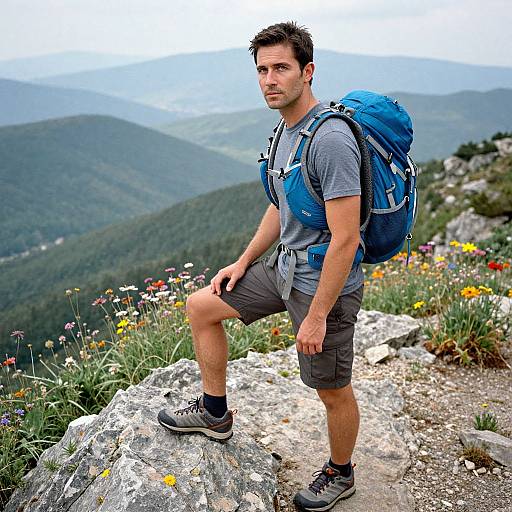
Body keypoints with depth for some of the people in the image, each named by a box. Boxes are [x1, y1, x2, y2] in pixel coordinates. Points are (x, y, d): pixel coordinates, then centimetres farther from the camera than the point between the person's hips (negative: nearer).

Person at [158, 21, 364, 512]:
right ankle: (215, 412, 29)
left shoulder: (331, 139, -25)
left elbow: (345, 239, -26)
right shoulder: (286, 129, 6)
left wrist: (316, 317, -22)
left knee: (333, 392, 9)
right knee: (200, 307, 15)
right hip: (284, 267, 9)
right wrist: (244, 261, 16)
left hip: (324, 286, -9)